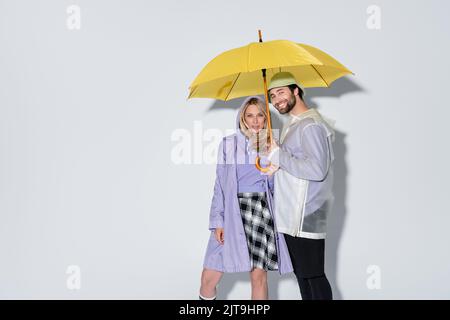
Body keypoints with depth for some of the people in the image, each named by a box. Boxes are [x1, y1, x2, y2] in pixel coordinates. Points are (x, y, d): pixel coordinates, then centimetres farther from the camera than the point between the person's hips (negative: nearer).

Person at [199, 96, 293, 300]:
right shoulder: (228, 144, 7)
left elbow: (277, 185, 8)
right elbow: (220, 185, 6)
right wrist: (217, 221, -2)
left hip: (261, 212, 0)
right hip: (232, 213, 0)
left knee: (259, 275, 1)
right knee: (209, 277, -5)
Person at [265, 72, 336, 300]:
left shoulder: (311, 125, -14)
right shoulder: (293, 125, 17)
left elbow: (317, 170, -24)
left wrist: (278, 156, -16)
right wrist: (277, 165, 3)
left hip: (306, 217, -10)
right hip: (291, 217, 10)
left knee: (313, 275, -6)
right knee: (301, 273, 16)